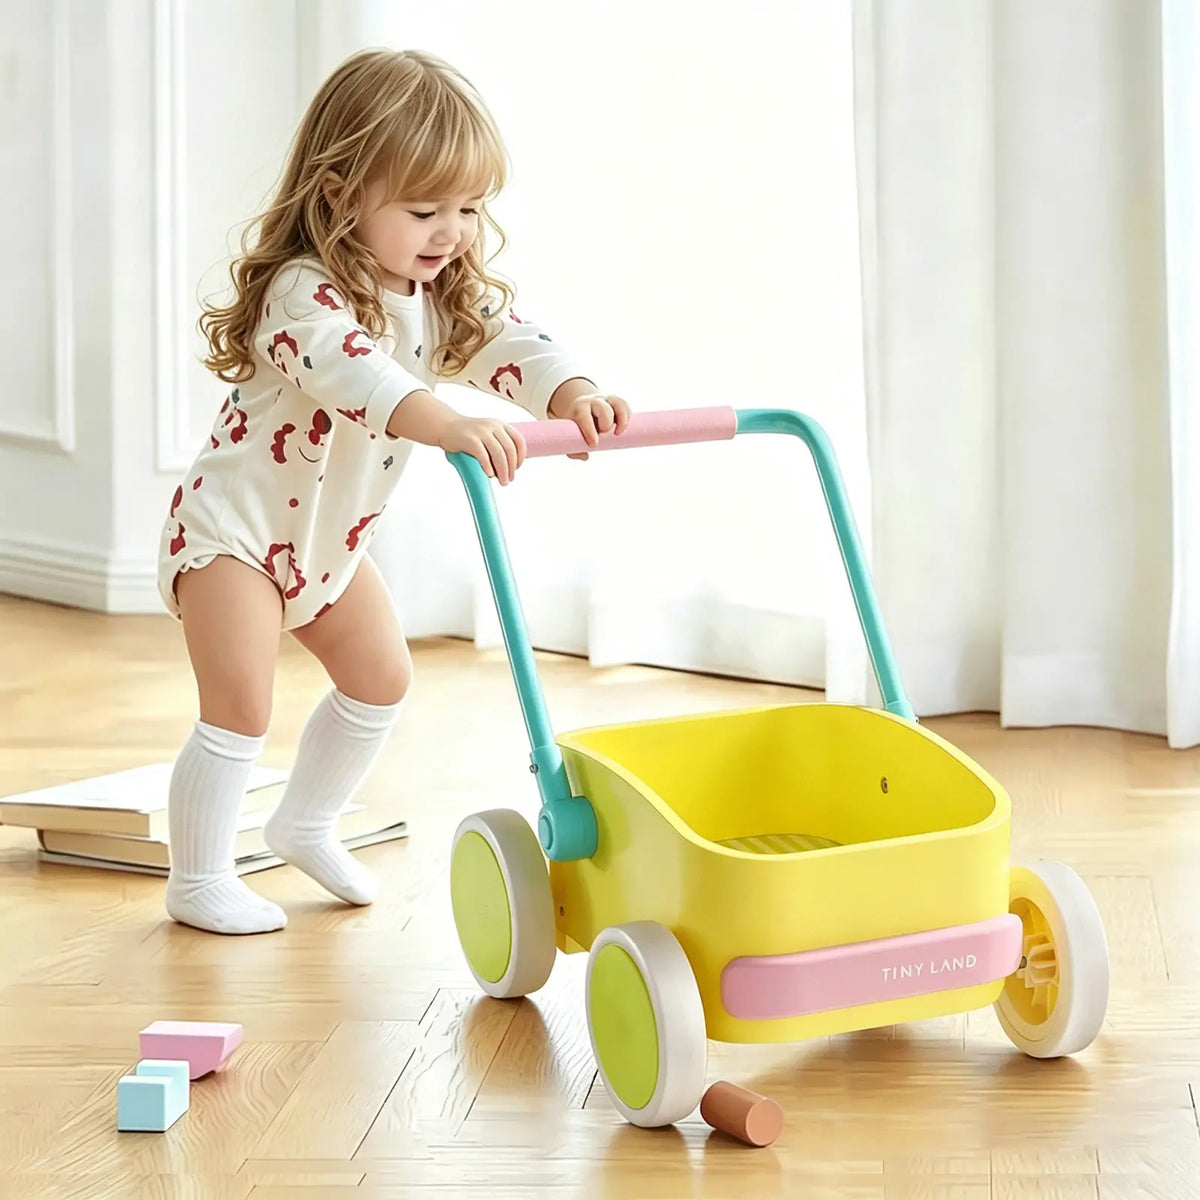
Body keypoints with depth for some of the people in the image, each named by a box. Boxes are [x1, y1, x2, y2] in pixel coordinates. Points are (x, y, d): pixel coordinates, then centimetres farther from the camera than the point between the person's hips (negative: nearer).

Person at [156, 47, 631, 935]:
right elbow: (348, 367, -49)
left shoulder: (446, 293, -4)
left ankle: (306, 822, 34)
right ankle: (198, 881, 3)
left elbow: (510, 341, -17)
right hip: (237, 527, -8)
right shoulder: (305, 292, -30)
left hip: (330, 536, 8)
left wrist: (574, 396, -40)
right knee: (241, 706, -11)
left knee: (381, 677, 14)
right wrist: (447, 425, -66)